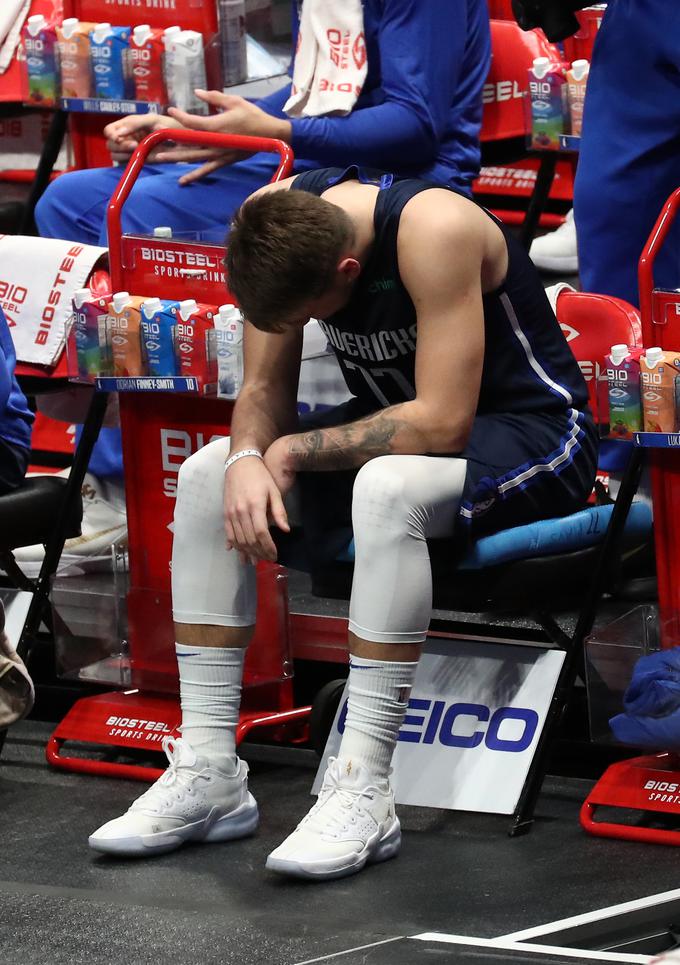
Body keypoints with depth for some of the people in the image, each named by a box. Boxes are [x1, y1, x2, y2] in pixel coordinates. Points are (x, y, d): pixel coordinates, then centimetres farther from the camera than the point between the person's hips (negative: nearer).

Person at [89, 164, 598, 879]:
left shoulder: (433, 229, -32)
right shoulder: (278, 221, -12)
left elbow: (442, 422, -33)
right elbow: (264, 387, -2)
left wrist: (293, 450, -22)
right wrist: (247, 458, -25)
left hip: (533, 434, -8)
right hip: (400, 420, 8)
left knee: (387, 486, -37)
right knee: (206, 476, -6)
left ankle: (361, 791, -33)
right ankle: (207, 776, -6)